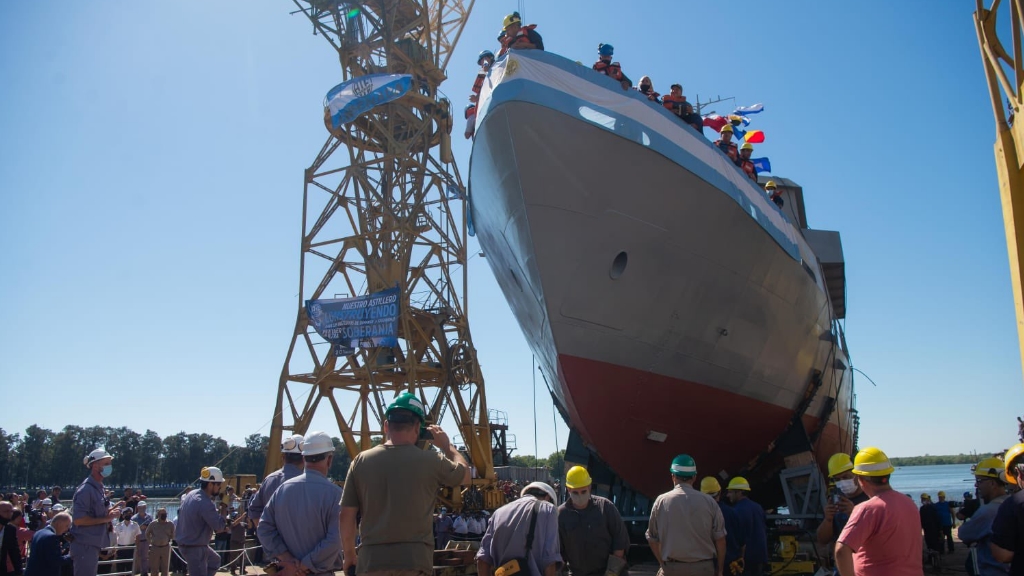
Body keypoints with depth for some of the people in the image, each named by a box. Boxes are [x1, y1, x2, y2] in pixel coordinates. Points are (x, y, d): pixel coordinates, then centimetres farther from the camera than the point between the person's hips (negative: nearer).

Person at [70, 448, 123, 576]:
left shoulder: (99, 488, 13)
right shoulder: (86, 489, -17)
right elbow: (78, 519, -24)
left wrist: (109, 512, 3)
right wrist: (106, 518, -21)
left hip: (93, 545, 10)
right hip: (85, 546, -10)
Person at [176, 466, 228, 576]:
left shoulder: (191, 494, 2)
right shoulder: (206, 504, -28)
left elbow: (180, 512, 17)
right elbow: (219, 527, -22)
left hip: (185, 543, 10)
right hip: (195, 548, -10)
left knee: (215, 561, 27)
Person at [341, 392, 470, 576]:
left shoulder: (361, 461, 0)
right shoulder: (430, 460, -5)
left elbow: (347, 515, 4)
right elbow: (465, 474, 14)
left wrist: (349, 556, 18)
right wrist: (446, 445, 27)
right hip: (415, 561, -2)